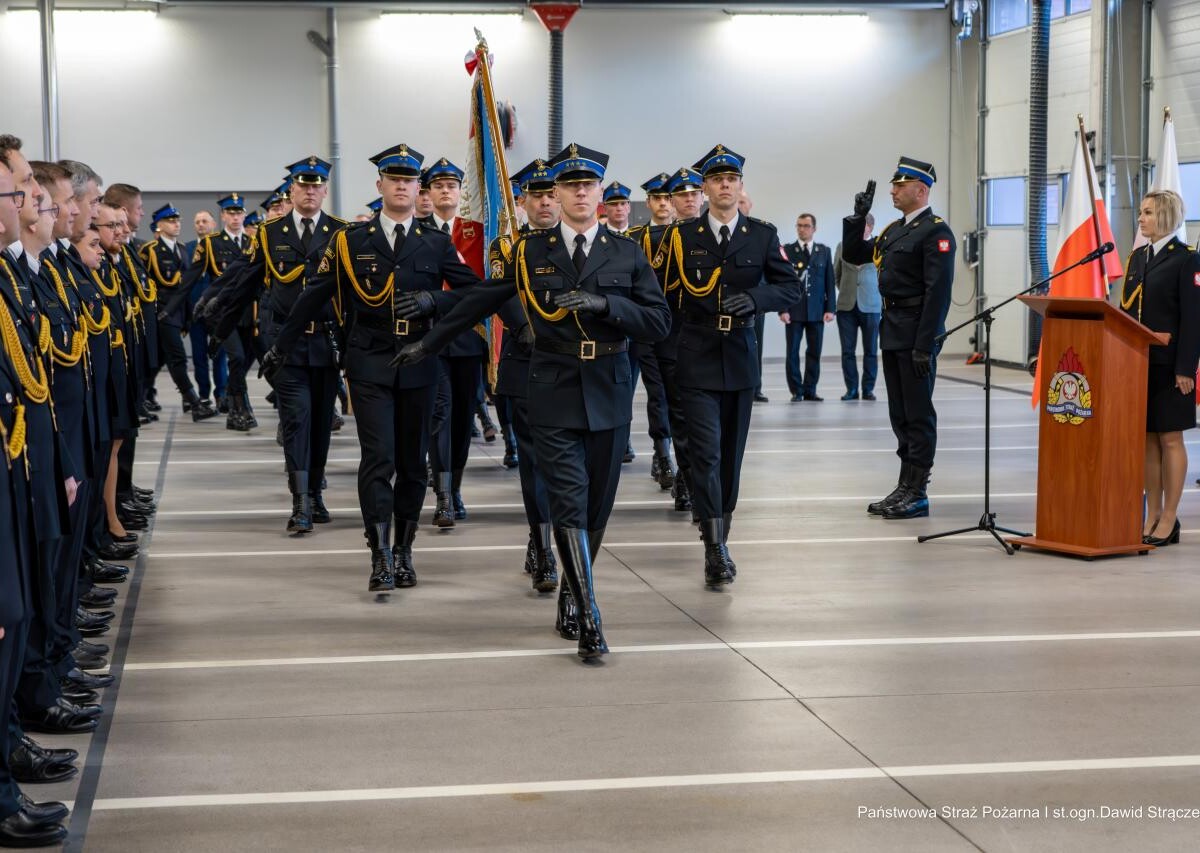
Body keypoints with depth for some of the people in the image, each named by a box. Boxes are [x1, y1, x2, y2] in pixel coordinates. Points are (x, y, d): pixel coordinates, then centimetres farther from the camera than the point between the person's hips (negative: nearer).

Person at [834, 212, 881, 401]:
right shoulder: (842, 246, 7)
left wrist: (877, 295, 7)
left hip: (870, 305, -2)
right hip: (847, 306, 2)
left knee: (871, 350, 3)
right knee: (847, 350, 1)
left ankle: (868, 389, 11)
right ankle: (851, 389, 8)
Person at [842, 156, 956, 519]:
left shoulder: (936, 231, -12)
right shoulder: (894, 229, 15)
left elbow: (938, 291, -18)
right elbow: (853, 255, 22)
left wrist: (925, 346, -21)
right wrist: (858, 217, 7)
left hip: (916, 336, -9)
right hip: (893, 333, 9)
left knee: (918, 415, -3)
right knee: (900, 415, 12)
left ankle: (917, 495, 2)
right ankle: (904, 488, 18)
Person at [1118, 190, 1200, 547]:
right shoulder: (1137, 257, 14)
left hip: (1169, 365, -6)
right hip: (1138, 361, 6)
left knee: (1170, 439, 0)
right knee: (1147, 439, 8)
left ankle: (1169, 521, 5)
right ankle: (1152, 517, 15)